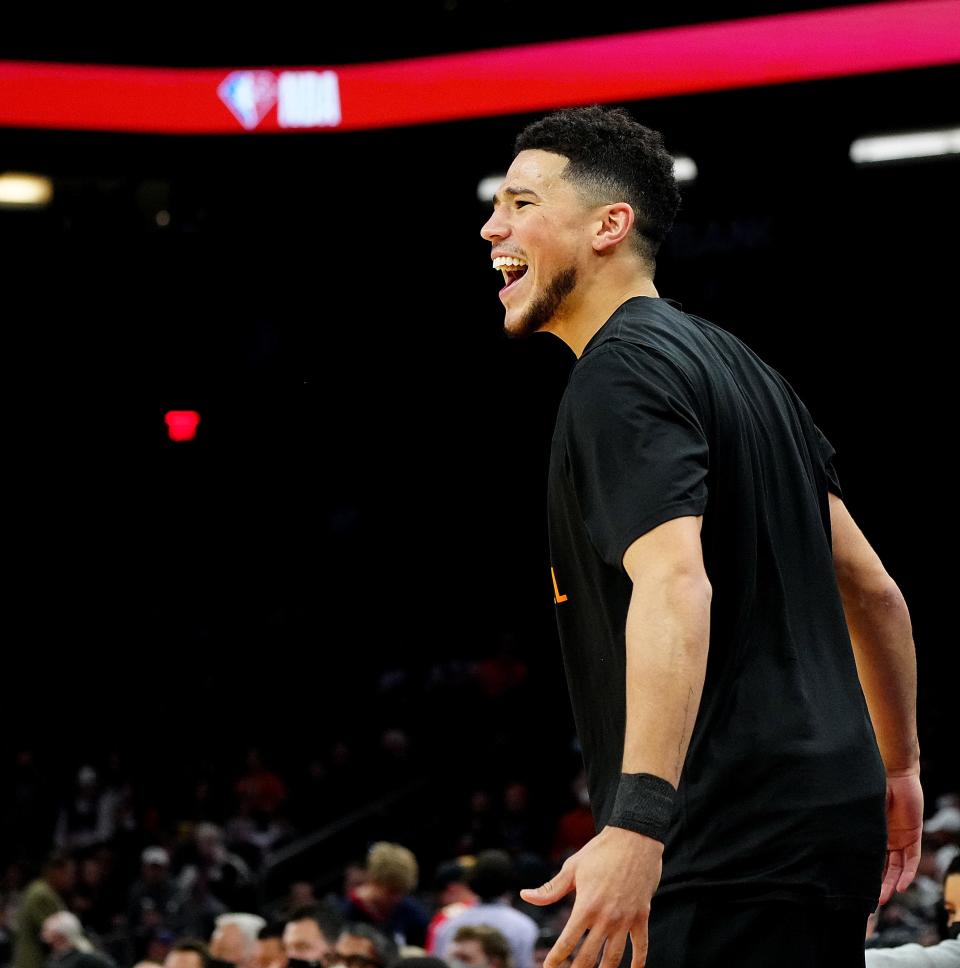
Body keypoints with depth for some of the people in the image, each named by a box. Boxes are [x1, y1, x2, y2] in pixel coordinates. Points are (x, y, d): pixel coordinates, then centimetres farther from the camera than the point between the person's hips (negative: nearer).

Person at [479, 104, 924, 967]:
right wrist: (898, 767, 30)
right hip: (829, 820, 10)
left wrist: (638, 822, -37)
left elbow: (676, 584, -27)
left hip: (732, 851, -10)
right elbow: (870, 586, 22)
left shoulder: (623, 371, -11)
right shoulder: (734, 362, 18)